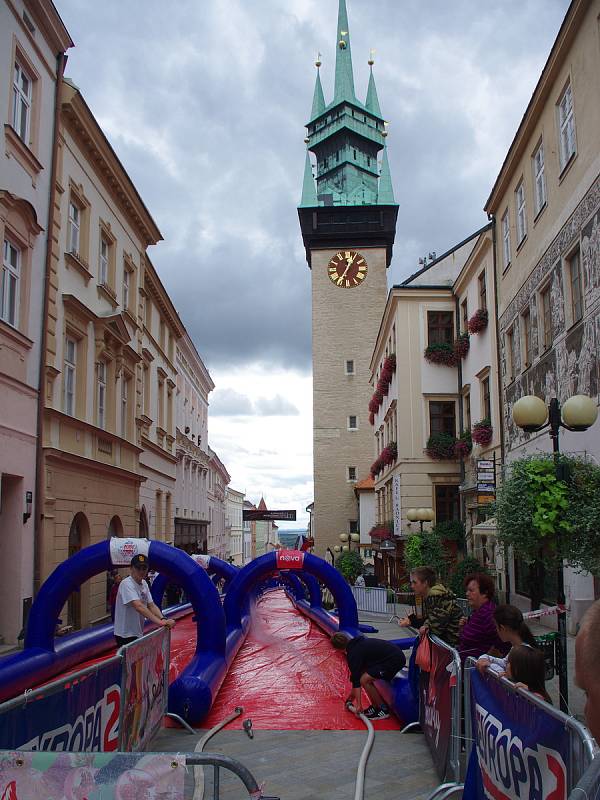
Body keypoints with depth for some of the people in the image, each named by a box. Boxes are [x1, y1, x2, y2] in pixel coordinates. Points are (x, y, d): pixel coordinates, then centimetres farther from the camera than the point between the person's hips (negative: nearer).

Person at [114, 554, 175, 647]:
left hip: (138, 633, 8)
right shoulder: (126, 584, -20)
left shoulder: (144, 584, 7)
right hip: (125, 635, -8)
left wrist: (163, 619, -16)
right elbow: (139, 607, -32)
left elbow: (151, 605, 3)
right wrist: (159, 621, -37)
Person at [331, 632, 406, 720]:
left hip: (395, 660, -10)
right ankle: (375, 707, 18)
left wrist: (358, 705, -7)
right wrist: (353, 693, 36)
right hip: (395, 654, 10)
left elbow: (356, 678, -11)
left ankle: (383, 710, 1)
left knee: (365, 680, -9)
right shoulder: (357, 643, 18)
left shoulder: (353, 653, -11)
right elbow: (356, 674, 29)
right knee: (366, 676, 15)